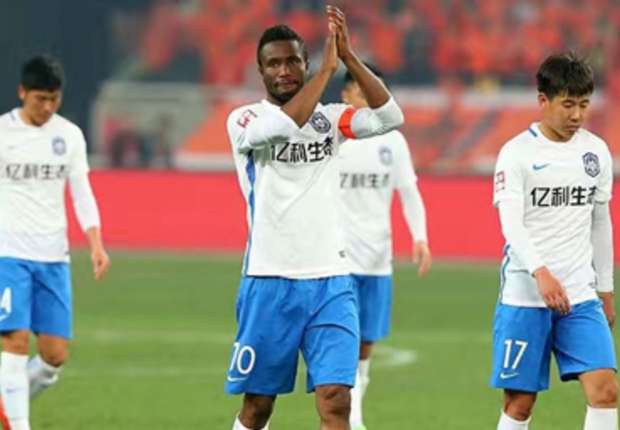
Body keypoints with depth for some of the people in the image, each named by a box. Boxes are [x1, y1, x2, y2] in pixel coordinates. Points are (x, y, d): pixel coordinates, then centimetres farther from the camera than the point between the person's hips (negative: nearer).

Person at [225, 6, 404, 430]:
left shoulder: (329, 117, 8)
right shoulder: (245, 120, -1)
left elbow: (389, 117, -9)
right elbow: (285, 125, -23)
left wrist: (348, 57, -16)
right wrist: (327, 68, -21)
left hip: (331, 282, 2)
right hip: (269, 282, -2)